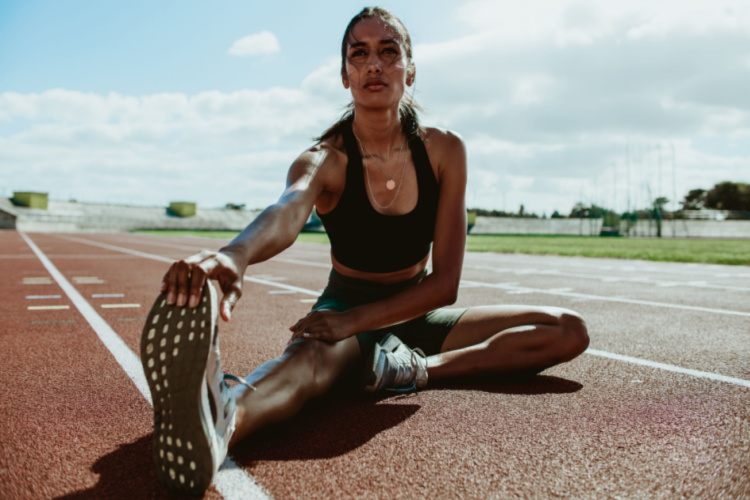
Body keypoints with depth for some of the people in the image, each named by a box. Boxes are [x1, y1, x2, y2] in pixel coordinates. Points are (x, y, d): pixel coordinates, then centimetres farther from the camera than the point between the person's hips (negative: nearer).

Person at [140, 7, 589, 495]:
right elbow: (286, 212, -43)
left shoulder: (445, 150, -11)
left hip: (415, 314, 4)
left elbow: (445, 283, -15)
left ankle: (415, 368, -26)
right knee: (315, 351, -39)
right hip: (344, 310, -3)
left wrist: (354, 320, -28)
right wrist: (235, 254, -68)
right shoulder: (325, 160, -17)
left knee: (569, 331, -12)